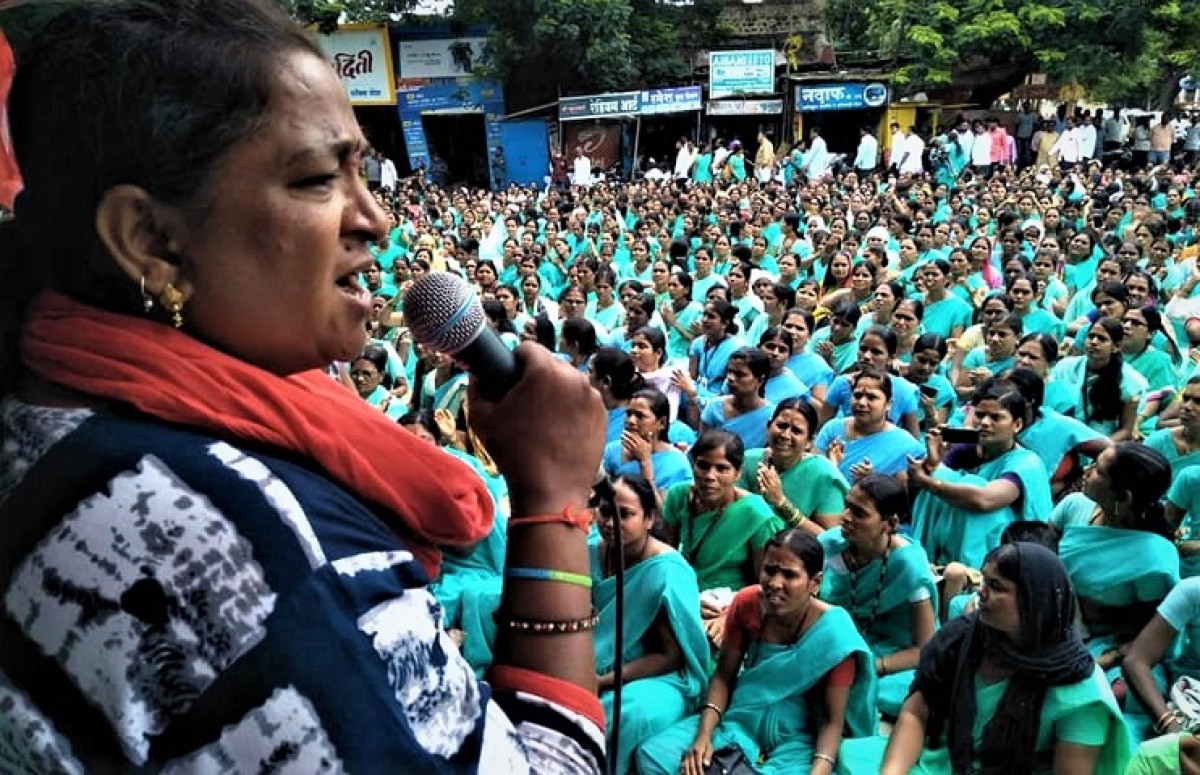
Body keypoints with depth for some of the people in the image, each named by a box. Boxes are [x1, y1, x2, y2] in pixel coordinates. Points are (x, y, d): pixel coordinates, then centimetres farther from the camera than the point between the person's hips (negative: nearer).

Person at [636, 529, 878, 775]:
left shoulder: (834, 633, -20)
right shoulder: (746, 602, -11)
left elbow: (833, 720, -15)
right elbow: (724, 675, -3)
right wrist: (703, 735, -16)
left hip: (796, 737, -3)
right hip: (740, 718, 4)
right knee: (652, 755, -13)